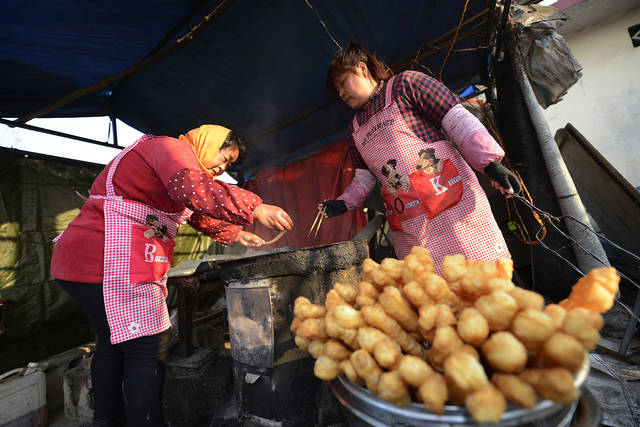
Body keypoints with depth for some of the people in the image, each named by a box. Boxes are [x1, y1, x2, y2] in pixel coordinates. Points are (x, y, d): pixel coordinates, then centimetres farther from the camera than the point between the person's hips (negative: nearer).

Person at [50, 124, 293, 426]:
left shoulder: (175, 163, 24)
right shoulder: (172, 147, -8)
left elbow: (199, 214, 30)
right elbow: (194, 189, -32)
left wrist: (236, 234, 28)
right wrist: (255, 208, -32)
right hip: (112, 263, -12)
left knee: (113, 342, 21)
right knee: (146, 349, -7)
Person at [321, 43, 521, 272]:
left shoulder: (406, 84, 6)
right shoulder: (355, 129, 21)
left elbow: (459, 121, -1)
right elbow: (364, 179, 22)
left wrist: (490, 161, -11)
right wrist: (343, 203, 8)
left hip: (453, 202, -4)